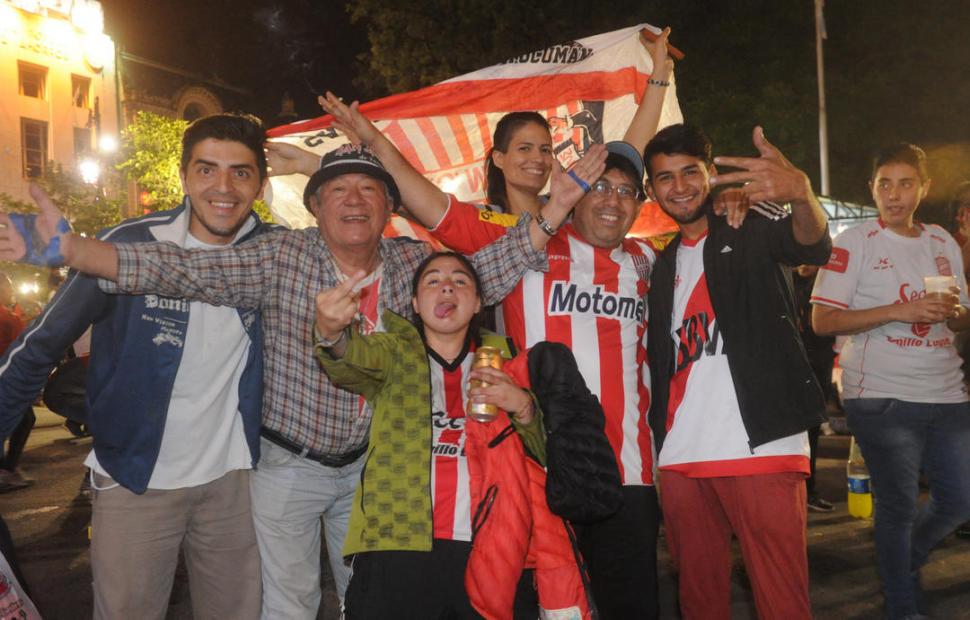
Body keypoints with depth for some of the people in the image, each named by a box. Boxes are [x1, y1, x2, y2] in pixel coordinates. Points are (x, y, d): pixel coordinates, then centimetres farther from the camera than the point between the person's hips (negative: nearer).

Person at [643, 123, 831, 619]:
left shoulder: (753, 230, 2)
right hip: (681, 457, 5)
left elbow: (814, 245, -21)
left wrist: (801, 195, -43)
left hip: (762, 447, -5)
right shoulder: (663, 265, 19)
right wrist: (660, 438, 8)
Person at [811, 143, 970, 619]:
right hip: (882, 398, -6)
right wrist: (898, 311, -20)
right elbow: (823, 321, -12)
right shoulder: (854, 243, -5)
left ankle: (904, 560, 39)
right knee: (899, 505, 2)